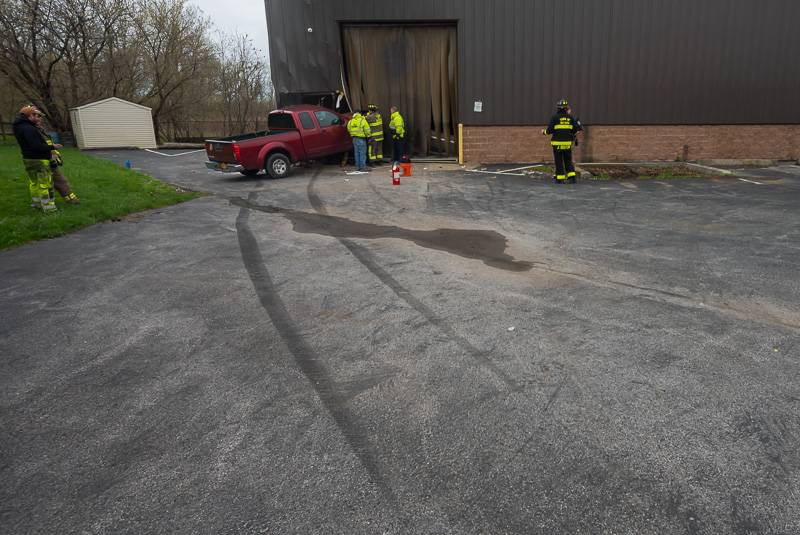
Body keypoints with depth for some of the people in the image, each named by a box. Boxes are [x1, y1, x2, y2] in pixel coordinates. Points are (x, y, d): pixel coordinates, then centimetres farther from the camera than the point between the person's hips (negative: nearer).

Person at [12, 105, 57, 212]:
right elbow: (36, 145, -28)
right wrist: (50, 148, -18)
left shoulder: (19, 127, 10)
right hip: (39, 160, -10)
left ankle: (36, 203, 29)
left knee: (34, 183, 19)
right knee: (44, 184, -5)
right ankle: (48, 207, -3)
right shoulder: (28, 129, -22)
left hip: (28, 159, 10)